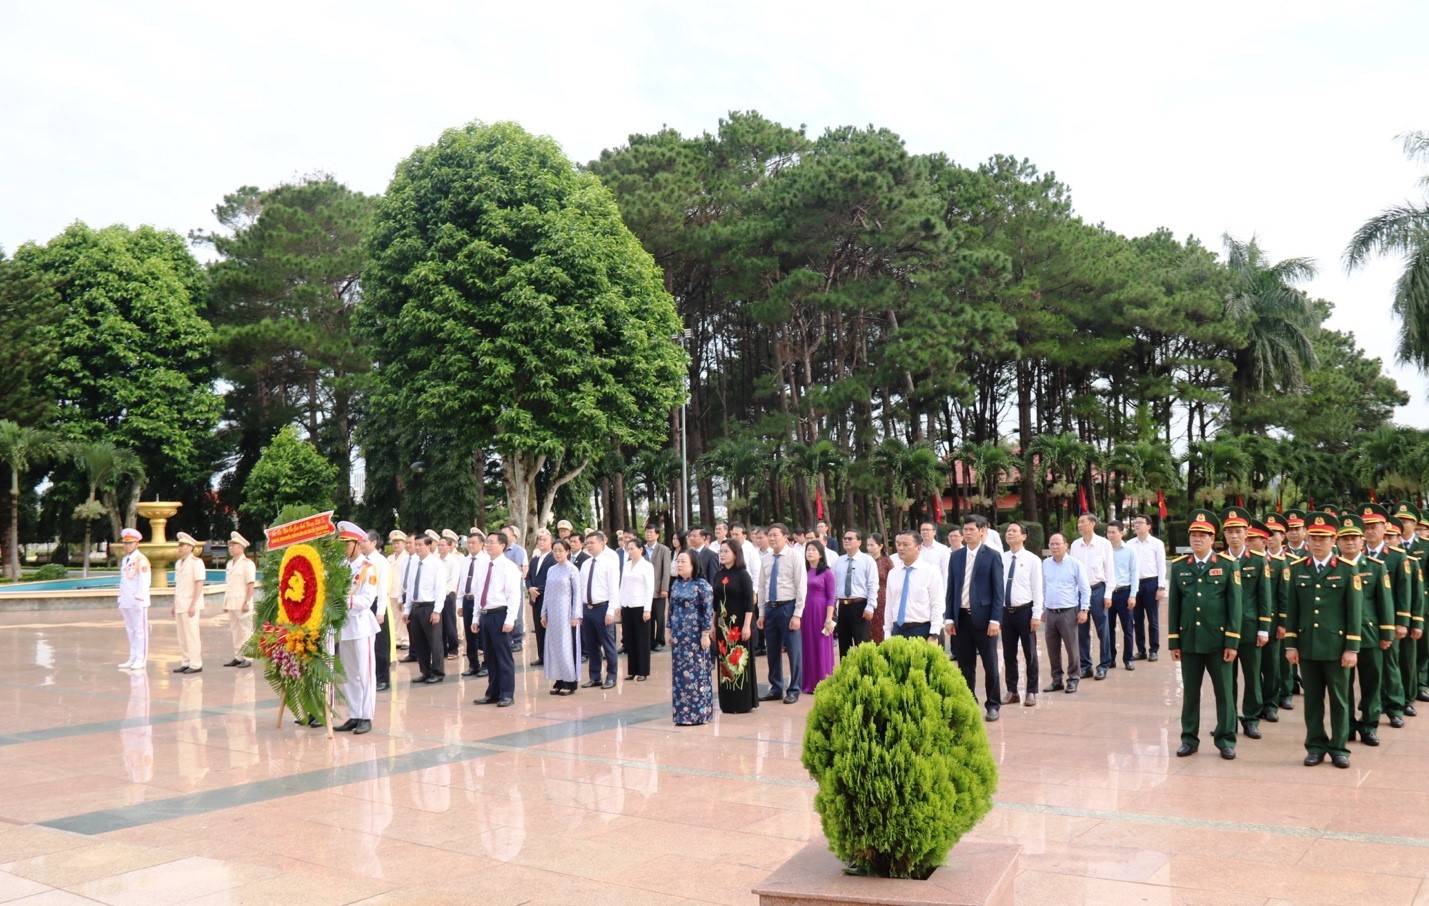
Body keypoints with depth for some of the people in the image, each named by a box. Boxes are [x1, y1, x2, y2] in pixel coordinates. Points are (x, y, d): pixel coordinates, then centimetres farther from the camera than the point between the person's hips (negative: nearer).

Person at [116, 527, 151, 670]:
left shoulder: (141, 560, -9)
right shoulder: (124, 560, 16)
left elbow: (144, 582, -14)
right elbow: (123, 582, 20)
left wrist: (139, 600, -18)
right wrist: (121, 600, 16)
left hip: (138, 603, -8)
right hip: (126, 603, 8)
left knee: (140, 631, -4)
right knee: (130, 631, 11)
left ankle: (141, 661, -1)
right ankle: (133, 659, 16)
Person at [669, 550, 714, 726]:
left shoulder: (702, 585, -10)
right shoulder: (676, 584, 8)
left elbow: (708, 611, -12)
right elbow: (671, 609, 14)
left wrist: (705, 634, -14)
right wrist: (671, 632, 13)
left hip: (695, 636, -6)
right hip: (678, 636, 6)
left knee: (696, 672, -1)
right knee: (680, 674, 8)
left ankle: (698, 713, 8)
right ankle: (682, 713, 17)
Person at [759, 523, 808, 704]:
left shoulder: (794, 557, -8)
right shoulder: (766, 559, 8)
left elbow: (801, 587, -10)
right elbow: (762, 587, 13)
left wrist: (797, 615, -15)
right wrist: (761, 613, 10)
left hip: (788, 607, -5)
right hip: (770, 608, 5)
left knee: (793, 651, 2)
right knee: (773, 651, 12)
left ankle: (793, 690, 13)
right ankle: (776, 689, 24)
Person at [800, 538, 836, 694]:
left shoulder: (827, 572, -3)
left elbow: (831, 597, -6)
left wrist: (829, 619, -12)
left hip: (820, 613, -4)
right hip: (804, 613, 4)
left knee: (821, 649, 2)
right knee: (807, 649, 9)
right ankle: (808, 684, 18)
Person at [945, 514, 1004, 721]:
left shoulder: (992, 556, -3)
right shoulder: (956, 556, 8)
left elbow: (998, 590, -6)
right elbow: (951, 588, 9)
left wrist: (995, 619, -13)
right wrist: (949, 617, 3)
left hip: (983, 617, -4)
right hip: (961, 617, 4)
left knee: (990, 664, 4)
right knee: (965, 665, 9)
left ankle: (993, 705, 14)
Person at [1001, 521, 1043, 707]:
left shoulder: (1032, 559, -5)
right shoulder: (1001, 559, 4)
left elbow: (1037, 589, -6)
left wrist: (1036, 615, -11)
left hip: (1025, 610, -3)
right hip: (1005, 611, 3)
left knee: (1030, 653, 6)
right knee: (1008, 653, 10)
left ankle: (1031, 692, 17)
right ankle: (1012, 691, 22)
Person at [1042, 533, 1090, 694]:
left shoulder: (1074, 564, -5)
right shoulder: (1045, 564, 7)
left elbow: (1085, 589, -3)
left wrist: (1084, 609, -7)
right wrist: (1043, 609, 14)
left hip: (1068, 612, -4)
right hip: (1050, 613, 4)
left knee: (1071, 648, 0)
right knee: (1052, 649, 9)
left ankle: (1073, 680, 12)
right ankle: (1057, 680, 20)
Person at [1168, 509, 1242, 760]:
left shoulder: (1228, 564, -2)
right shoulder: (1179, 566, 5)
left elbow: (1234, 604, -4)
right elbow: (1174, 605, 6)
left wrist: (1232, 641, -8)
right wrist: (1173, 641, 4)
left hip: (1218, 640, -2)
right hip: (1188, 640, 2)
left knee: (1224, 692, 6)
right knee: (1190, 692, 9)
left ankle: (1225, 740, 17)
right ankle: (1189, 739, 19)